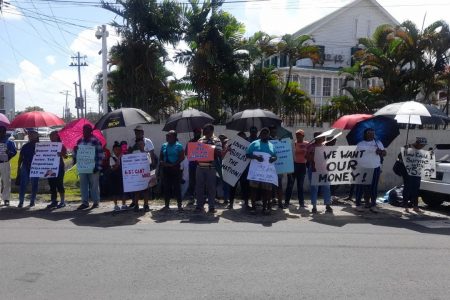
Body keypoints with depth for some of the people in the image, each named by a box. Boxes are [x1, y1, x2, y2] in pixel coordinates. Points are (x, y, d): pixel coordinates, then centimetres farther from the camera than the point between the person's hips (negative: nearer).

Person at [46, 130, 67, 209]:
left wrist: (62, 154, -33)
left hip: (59, 167, -6)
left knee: (59, 184, -4)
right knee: (52, 185, 7)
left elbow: (66, 156, -13)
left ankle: (62, 201, 2)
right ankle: (53, 201, 14)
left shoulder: (61, 145, -3)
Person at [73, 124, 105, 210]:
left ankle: (96, 202, 12)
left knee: (94, 185, 2)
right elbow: (75, 151, 21)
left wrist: (98, 167, -13)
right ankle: (85, 202, 16)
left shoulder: (96, 141, -5)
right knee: (83, 185, 8)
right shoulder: (79, 141, 12)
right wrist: (75, 160, 3)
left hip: (93, 168, -5)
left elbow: (100, 155, -8)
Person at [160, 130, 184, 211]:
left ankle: (179, 205, 3)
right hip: (166, 168, 5)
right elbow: (161, 156, 16)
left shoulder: (179, 146, -4)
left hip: (175, 168, -5)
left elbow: (182, 157, -9)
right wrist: (161, 162, -5)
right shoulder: (164, 145, 12)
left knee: (177, 187, -2)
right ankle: (166, 204, 18)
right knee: (166, 187, 8)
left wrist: (173, 164, -16)